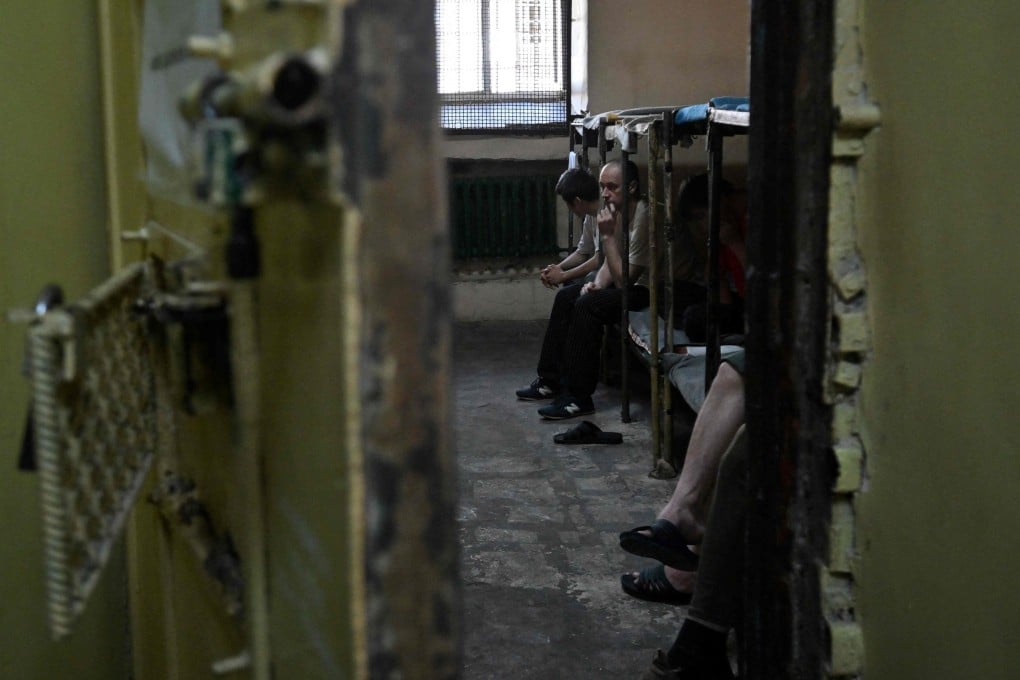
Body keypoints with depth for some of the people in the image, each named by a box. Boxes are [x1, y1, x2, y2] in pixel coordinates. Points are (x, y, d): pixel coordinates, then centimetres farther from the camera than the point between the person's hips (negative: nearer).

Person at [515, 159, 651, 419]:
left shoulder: (642, 217, -25)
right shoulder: (618, 212, 3)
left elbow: (624, 280, -25)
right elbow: (611, 265, 13)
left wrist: (607, 235, -25)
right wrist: (597, 284, -8)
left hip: (647, 290, -10)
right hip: (631, 283, 10)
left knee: (587, 306, -25)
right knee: (566, 297, 9)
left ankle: (579, 397, -20)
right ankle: (551, 379, 16)